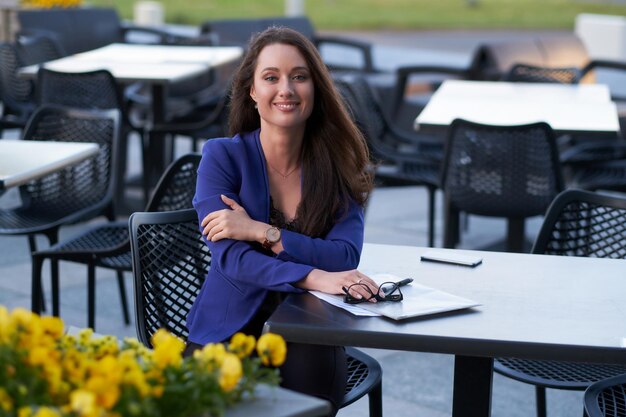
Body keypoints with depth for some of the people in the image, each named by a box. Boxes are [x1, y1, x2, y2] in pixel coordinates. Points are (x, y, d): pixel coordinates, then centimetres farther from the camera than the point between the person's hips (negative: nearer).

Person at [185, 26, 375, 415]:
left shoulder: (339, 164, 3)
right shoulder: (222, 156, -3)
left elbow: (346, 257, -8)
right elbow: (230, 256, -15)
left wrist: (262, 232, -20)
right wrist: (315, 277, -31)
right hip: (229, 332, -2)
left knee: (312, 382, -31)